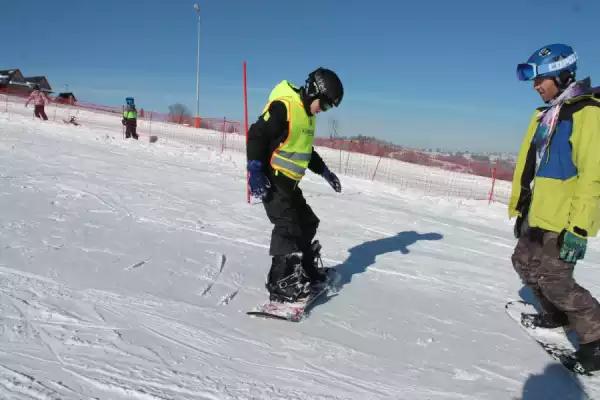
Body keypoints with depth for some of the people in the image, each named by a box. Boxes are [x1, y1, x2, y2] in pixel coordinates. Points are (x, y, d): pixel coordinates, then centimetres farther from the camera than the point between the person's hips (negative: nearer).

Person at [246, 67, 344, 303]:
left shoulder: (308, 115, 13)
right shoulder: (283, 106, -17)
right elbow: (256, 135, -19)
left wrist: (323, 171, 23)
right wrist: (255, 170, -26)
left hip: (288, 182, 10)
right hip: (271, 180, -10)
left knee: (307, 223, 15)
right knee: (288, 227, -16)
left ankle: (306, 270, 30)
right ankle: (282, 284, -10)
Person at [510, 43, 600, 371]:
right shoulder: (544, 116, 13)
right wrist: (519, 209, 18)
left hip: (565, 220, -9)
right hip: (538, 214, 9)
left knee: (553, 279, -6)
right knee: (525, 264, 16)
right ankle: (556, 316, 36)